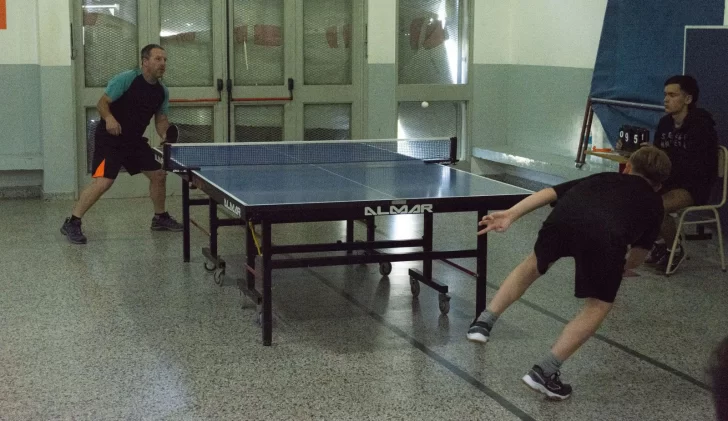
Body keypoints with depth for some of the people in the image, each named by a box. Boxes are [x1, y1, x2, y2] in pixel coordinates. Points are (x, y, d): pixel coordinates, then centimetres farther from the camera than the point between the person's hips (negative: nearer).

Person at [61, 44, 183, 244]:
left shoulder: (162, 91, 3)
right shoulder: (126, 79, -17)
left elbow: (161, 119, 11)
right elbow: (102, 103, -14)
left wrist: (166, 135, -10)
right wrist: (109, 118, -35)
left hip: (134, 140, 8)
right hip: (109, 138, -7)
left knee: (159, 174, 10)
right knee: (103, 182, -20)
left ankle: (160, 218, 32)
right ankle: (71, 223, -8)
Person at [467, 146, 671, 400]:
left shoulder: (603, 178, 41)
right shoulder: (653, 203, 37)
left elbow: (550, 192, 26)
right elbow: (636, 260, 39)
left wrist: (510, 215, 20)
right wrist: (618, 267, 61)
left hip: (565, 215, 3)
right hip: (605, 233, -3)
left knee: (535, 265, 33)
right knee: (599, 305, 19)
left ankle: (484, 322, 32)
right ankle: (545, 372, 11)